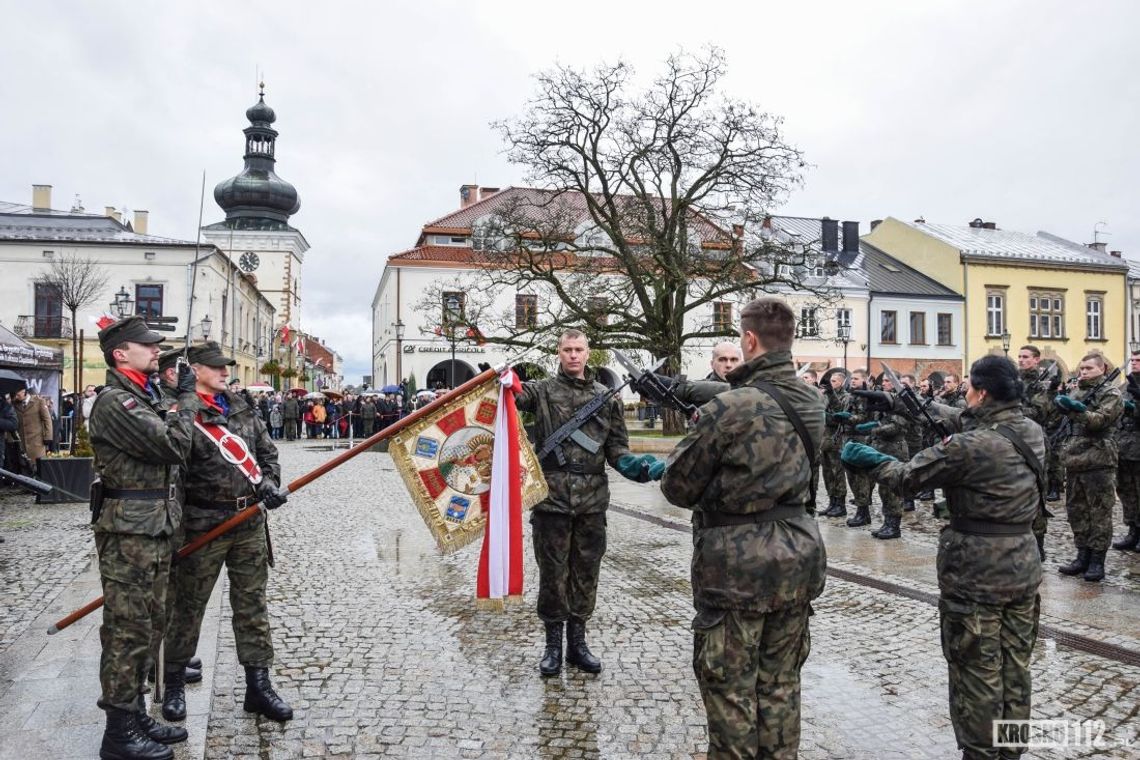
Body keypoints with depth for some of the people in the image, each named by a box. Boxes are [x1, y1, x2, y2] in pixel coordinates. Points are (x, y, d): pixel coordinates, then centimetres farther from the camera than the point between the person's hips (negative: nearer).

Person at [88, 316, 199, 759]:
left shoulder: (145, 398, 17)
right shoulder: (114, 402, -15)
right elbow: (173, 445, -21)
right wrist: (185, 396, -10)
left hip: (155, 531, 10)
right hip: (128, 535, -10)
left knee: (151, 625, 16)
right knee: (129, 630, -2)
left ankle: (136, 715, 28)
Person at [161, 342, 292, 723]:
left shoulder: (241, 407, 10)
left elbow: (266, 450, 16)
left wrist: (269, 482, -3)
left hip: (250, 522, 6)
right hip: (203, 524, -5)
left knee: (252, 604, 9)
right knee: (188, 605, 9)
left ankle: (258, 686, 18)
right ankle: (174, 684, 29)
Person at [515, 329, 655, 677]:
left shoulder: (607, 396, 9)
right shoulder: (543, 390, 3)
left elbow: (616, 446, 10)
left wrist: (632, 464, -10)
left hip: (592, 499, 2)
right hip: (551, 496, -2)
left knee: (585, 573, 12)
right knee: (553, 572, 7)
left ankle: (577, 642, 27)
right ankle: (553, 643, 22)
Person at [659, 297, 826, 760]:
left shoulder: (730, 408, -19)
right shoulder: (811, 403, 2)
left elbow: (678, 488, -11)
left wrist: (684, 449, 9)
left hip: (737, 568, -6)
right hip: (796, 561, 7)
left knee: (730, 692, 8)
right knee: (780, 687, 18)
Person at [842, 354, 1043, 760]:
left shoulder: (969, 447, -22)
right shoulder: (1032, 431, -1)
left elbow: (908, 476, -11)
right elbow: (971, 423, 18)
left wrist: (865, 459, 6)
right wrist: (930, 406, 29)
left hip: (976, 572, -7)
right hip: (1024, 566, 7)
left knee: (977, 674, 7)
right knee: (1015, 669, 18)